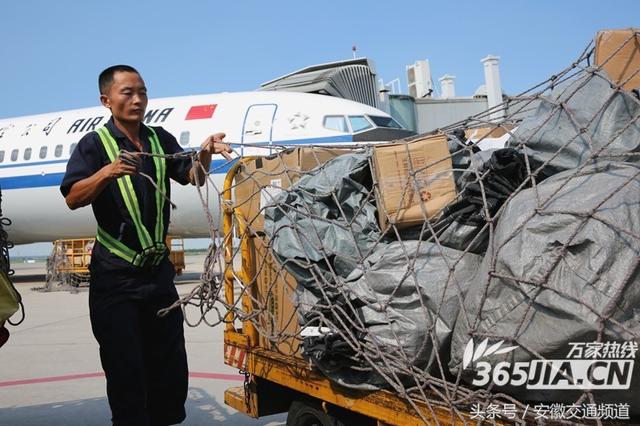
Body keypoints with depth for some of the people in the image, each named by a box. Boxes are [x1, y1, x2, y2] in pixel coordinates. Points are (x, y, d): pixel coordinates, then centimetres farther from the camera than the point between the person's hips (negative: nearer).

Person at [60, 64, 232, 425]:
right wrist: (107, 172, -35)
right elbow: (73, 199, -17)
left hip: (158, 270, 5)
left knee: (171, 366, 11)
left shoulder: (160, 139, 7)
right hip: (115, 276, -4)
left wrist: (205, 155, -19)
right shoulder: (96, 144, -6)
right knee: (126, 371, 1)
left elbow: (193, 178, 2)